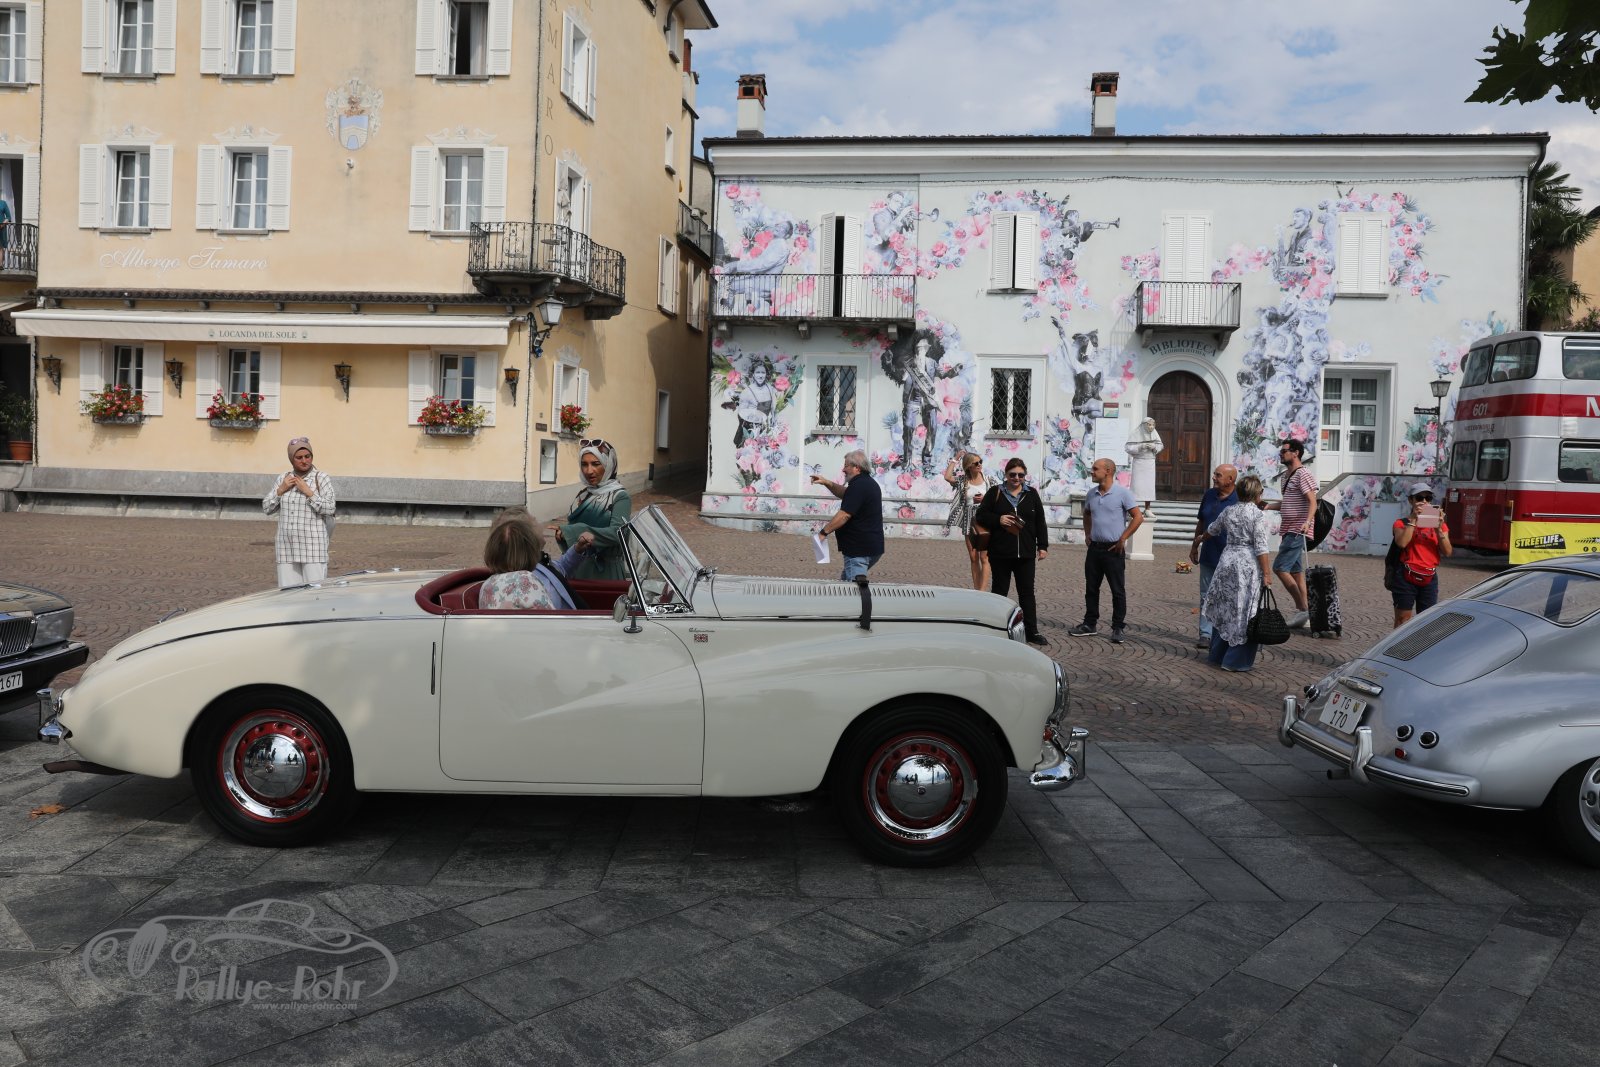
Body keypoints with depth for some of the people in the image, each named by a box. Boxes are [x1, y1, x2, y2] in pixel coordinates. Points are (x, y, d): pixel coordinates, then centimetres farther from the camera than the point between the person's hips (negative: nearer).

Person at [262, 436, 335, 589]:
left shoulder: (321, 479, -1)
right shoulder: (283, 479, 13)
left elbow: (330, 508, -10)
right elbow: (266, 508, 13)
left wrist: (308, 492, -14)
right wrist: (281, 490, -1)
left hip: (313, 546, -4)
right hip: (287, 547, 4)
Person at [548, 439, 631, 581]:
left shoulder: (620, 497, -8)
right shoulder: (583, 495, 9)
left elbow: (617, 532, -23)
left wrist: (570, 532, -27)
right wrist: (563, 534, -14)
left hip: (606, 571, -5)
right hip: (578, 568, 5)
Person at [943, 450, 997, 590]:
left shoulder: (989, 481, 1)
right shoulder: (963, 481, 5)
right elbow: (947, 477, -12)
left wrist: (985, 499, -12)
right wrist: (955, 459, -4)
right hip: (969, 522, 3)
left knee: (984, 558, -8)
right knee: (973, 558, 8)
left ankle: (982, 592, -11)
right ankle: (976, 590, 14)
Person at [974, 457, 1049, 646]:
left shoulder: (1032, 494, 8)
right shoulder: (995, 493, 3)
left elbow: (1040, 522, 10)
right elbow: (981, 515, 3)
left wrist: (1043, 546, 4)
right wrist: (998, 519, -14)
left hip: (1025, 553, 1)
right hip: (1000, 553, -1)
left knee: (1027, 592, 4)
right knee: (999, 590, 8)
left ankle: (1032, 631, 8)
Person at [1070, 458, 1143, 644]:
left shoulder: (1122, 493, -10)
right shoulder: (1092, 494, 9)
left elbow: (1138, 517, -12)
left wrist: (1123, 539, -13)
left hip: (1113, 549, -6)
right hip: (1094, 548, 6)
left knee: (1118, 591, 1)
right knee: (1091, 588, 11)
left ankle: (1118, 628, 8)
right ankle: (1090, 624, 21)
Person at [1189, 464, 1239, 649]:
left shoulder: (1239, 500, -12)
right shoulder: (1209, 495, 7)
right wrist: (1194, 546, 19)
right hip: (1208, 556, 6)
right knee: (1206, 597, 8)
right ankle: (1206, 634, 14)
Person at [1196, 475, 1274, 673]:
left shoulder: (1229, 511, 8)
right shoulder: (1259, 515, -8)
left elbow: (1211, 530, 25)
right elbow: (1260, 547, -13)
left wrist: (1201, 539, 47)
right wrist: (1266, 573, -10)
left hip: (1227, 560, 6)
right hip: (1249, 565, -6)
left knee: (1224, 609, 14)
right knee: (1244, 614, 1)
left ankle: (1218, 655, 23)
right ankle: (1237, 661, 3)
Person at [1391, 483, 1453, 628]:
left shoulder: (1440, 524, 10)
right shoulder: (1402, 523, 1)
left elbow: (1448, 552, -1)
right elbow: (1402, 543, -20)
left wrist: (1439, 529, -12)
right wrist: (1413, 520, -16)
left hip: (1429, 579, 3)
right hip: (1406, 579, -3)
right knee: (1402, 620, -2)